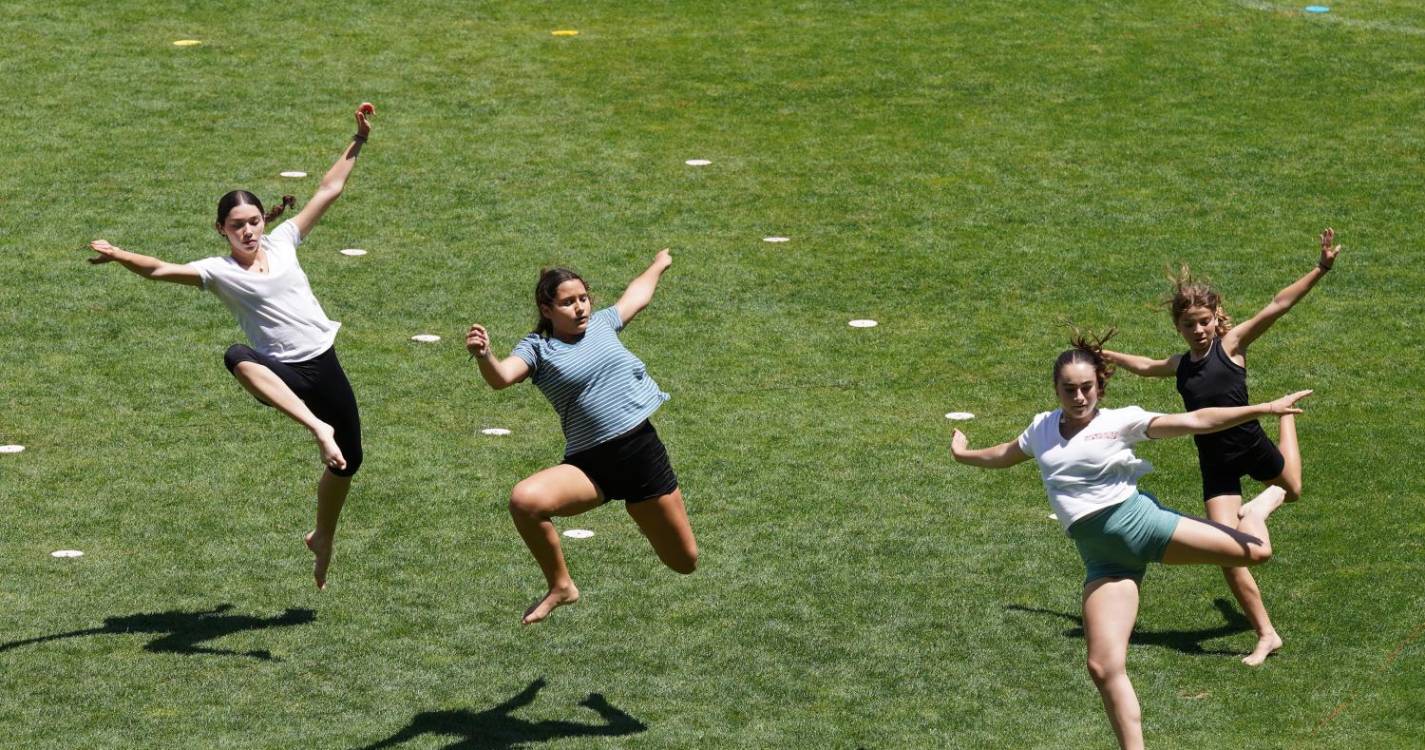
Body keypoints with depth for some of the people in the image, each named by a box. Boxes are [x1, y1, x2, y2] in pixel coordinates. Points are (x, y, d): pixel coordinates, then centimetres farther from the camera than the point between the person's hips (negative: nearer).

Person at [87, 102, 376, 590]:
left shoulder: (282, 242, 6)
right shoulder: (219, 271, -2)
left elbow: (328, 191, 10)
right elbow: (160, 270, -13)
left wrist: (358, 142, 11)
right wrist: (121, 257, -28)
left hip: (324, 366, 4)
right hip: (283, 374, -4)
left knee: (347, 463, 11)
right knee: (238, 358, -39)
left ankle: (322, 540, 39)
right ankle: (317, 428, -49)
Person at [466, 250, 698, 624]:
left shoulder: (602, 323, 9)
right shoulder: (538, 348, -4)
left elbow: (636, 296, 31)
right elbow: (501, 377, -24)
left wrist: (658, 265, 50)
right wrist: (485, 357, -46)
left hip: (643, 452, 3)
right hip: (590, 464, -3)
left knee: (685, 563, 10)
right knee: (524, 500, -34)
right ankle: (561, 587, -8)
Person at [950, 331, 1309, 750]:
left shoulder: (1120, 421, 2)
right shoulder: (1043, 429, 15)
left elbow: (1196, 421, -3)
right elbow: (1006, 456, 38)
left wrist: (1264, 409, -10)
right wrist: (964, 455, 55)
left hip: (1137, 521, -3)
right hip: (1102, 556, 3)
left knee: (1255, 551, -11)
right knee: (1104, 668, -11)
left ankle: (1258, 508, 27)